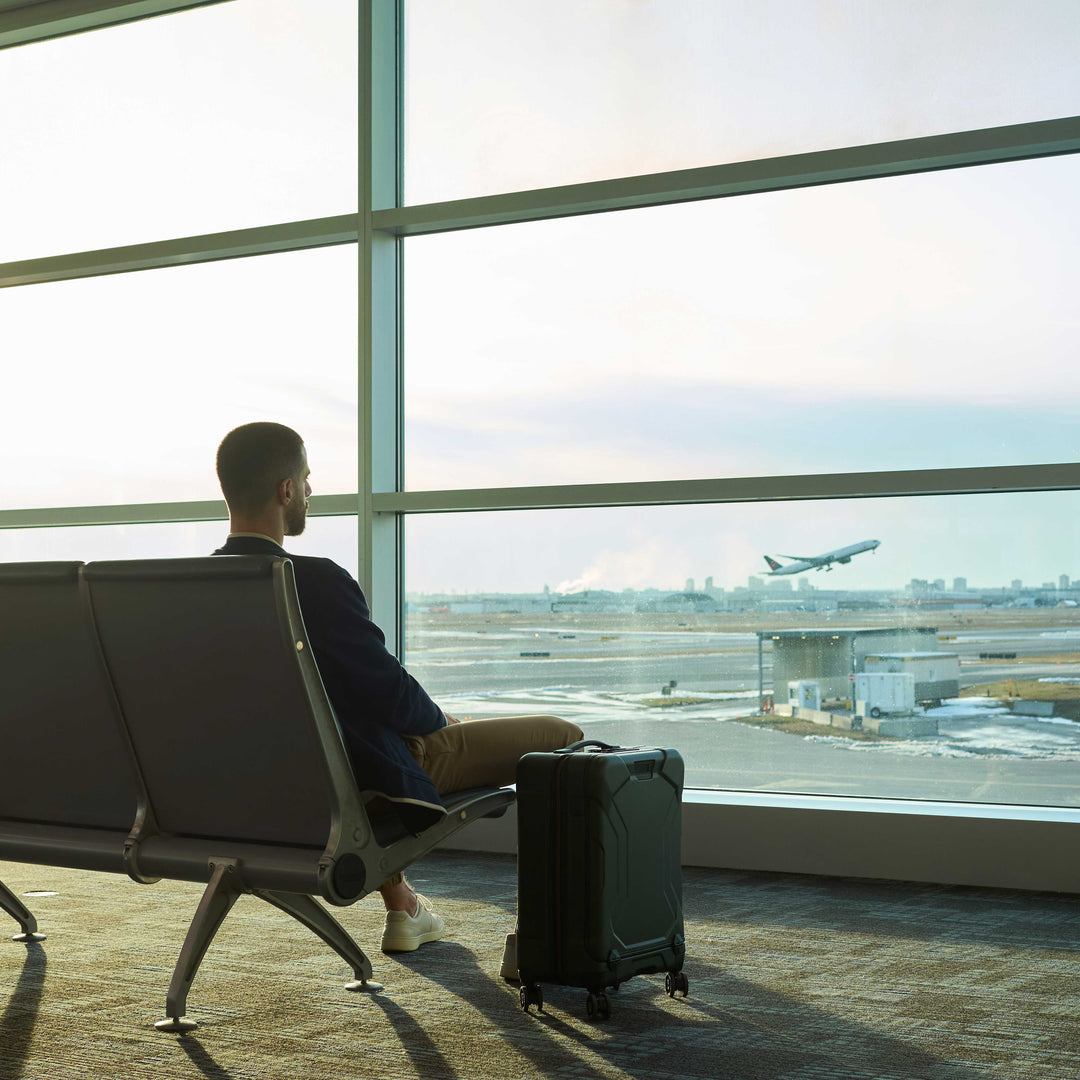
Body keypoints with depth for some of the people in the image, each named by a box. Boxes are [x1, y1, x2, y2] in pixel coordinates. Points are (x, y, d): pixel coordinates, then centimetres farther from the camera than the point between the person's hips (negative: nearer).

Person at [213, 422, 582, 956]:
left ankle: (401, 907, 44)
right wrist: (440, 720, 2)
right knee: (562, 737, 6)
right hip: (363, 777, -8)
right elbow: (393, 695, -21)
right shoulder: (318, 583, -29)